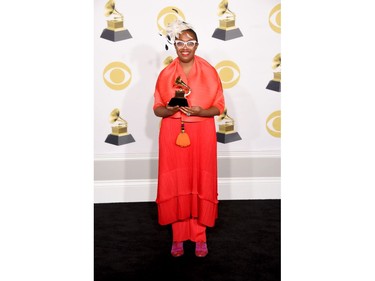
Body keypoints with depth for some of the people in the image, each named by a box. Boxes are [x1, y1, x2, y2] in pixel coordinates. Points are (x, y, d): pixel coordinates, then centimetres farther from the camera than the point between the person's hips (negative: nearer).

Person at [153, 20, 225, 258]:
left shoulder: (209, 71, -1)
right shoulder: (166, 74, 2)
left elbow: (219, 107, 0)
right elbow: (157, 108, 4)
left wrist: (201, 111, -19)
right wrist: (169, 109, -18)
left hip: (202, 135, -1)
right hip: (173, 135, 1)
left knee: (201, 182, 4)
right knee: (175, 184, 3)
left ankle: (200, 236, 19)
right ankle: (178, 236, 18)